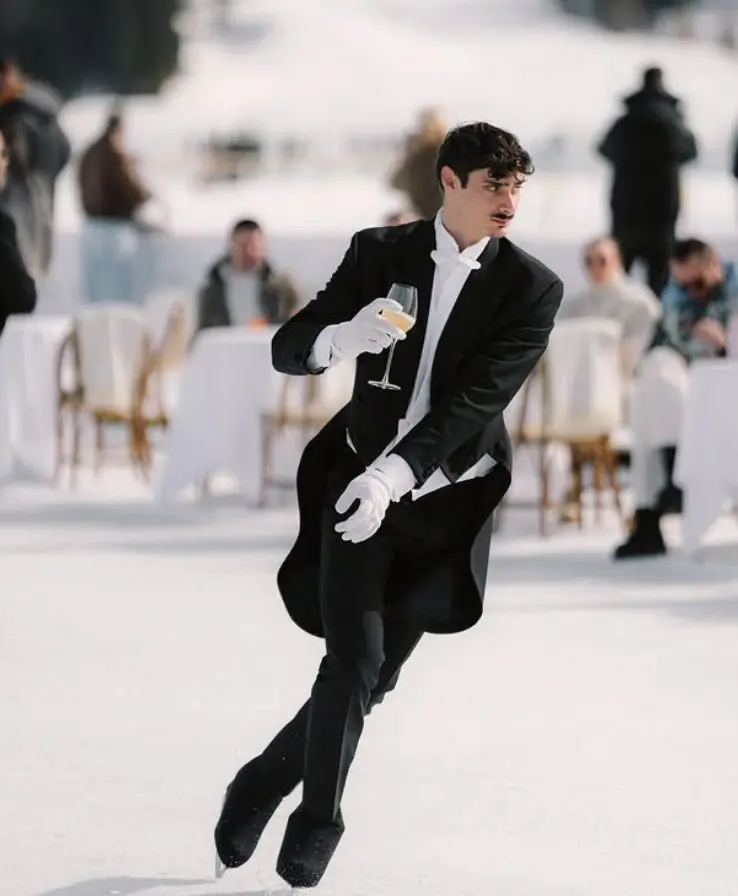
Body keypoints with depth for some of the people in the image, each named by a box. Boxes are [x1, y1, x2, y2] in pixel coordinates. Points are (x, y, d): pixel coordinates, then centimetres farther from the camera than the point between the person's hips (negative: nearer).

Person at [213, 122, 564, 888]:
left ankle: (270, 777, 23)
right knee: (355, 658, -14)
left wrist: (392, 473, -30)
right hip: (359, 479, 0)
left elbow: (477, 398, -17)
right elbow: (287, 350, -1)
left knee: (376, 675, 2)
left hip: (447, 504, 0)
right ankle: (318, 817, 1)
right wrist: (341, 338, -25)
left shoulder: (531, 290, -6)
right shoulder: (381, 255, -1)